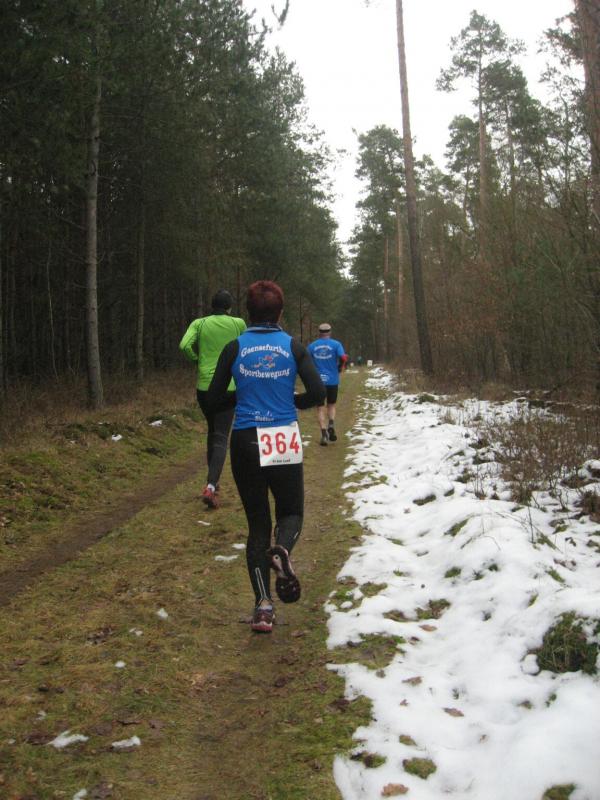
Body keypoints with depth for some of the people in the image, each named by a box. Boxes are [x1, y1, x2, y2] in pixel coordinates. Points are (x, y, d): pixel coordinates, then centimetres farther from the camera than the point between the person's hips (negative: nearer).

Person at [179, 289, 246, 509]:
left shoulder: (199, 324, 1)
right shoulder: (238, 323, -1)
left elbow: (185, 345, -13)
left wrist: (197, 358, 4)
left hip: (204, 386, 2)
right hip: (229, 388, -2)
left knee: (212, 432, 21)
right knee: (221, 438, -2)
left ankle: (213, 481, 28)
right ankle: (211, 486, -19)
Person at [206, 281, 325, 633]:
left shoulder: (235, 348, 1)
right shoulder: (293, 346, 0)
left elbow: (214, 398, 2)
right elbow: (318, 392, -7)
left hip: (246, 443, 1)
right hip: (285, 441, -1)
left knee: (257, 523, 12)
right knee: (291, 512, 18)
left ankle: (263, 603, 1)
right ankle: (282, 550, -17)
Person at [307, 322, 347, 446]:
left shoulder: (312, 346, 3)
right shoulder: (336, 344, -2)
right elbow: (343, 358, -15)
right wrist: (339, 368, 3)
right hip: (332, 380, 0)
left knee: (320, 408, 7)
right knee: (331, 405, 18)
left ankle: (324, 433, -5)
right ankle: (331, 425, -7)